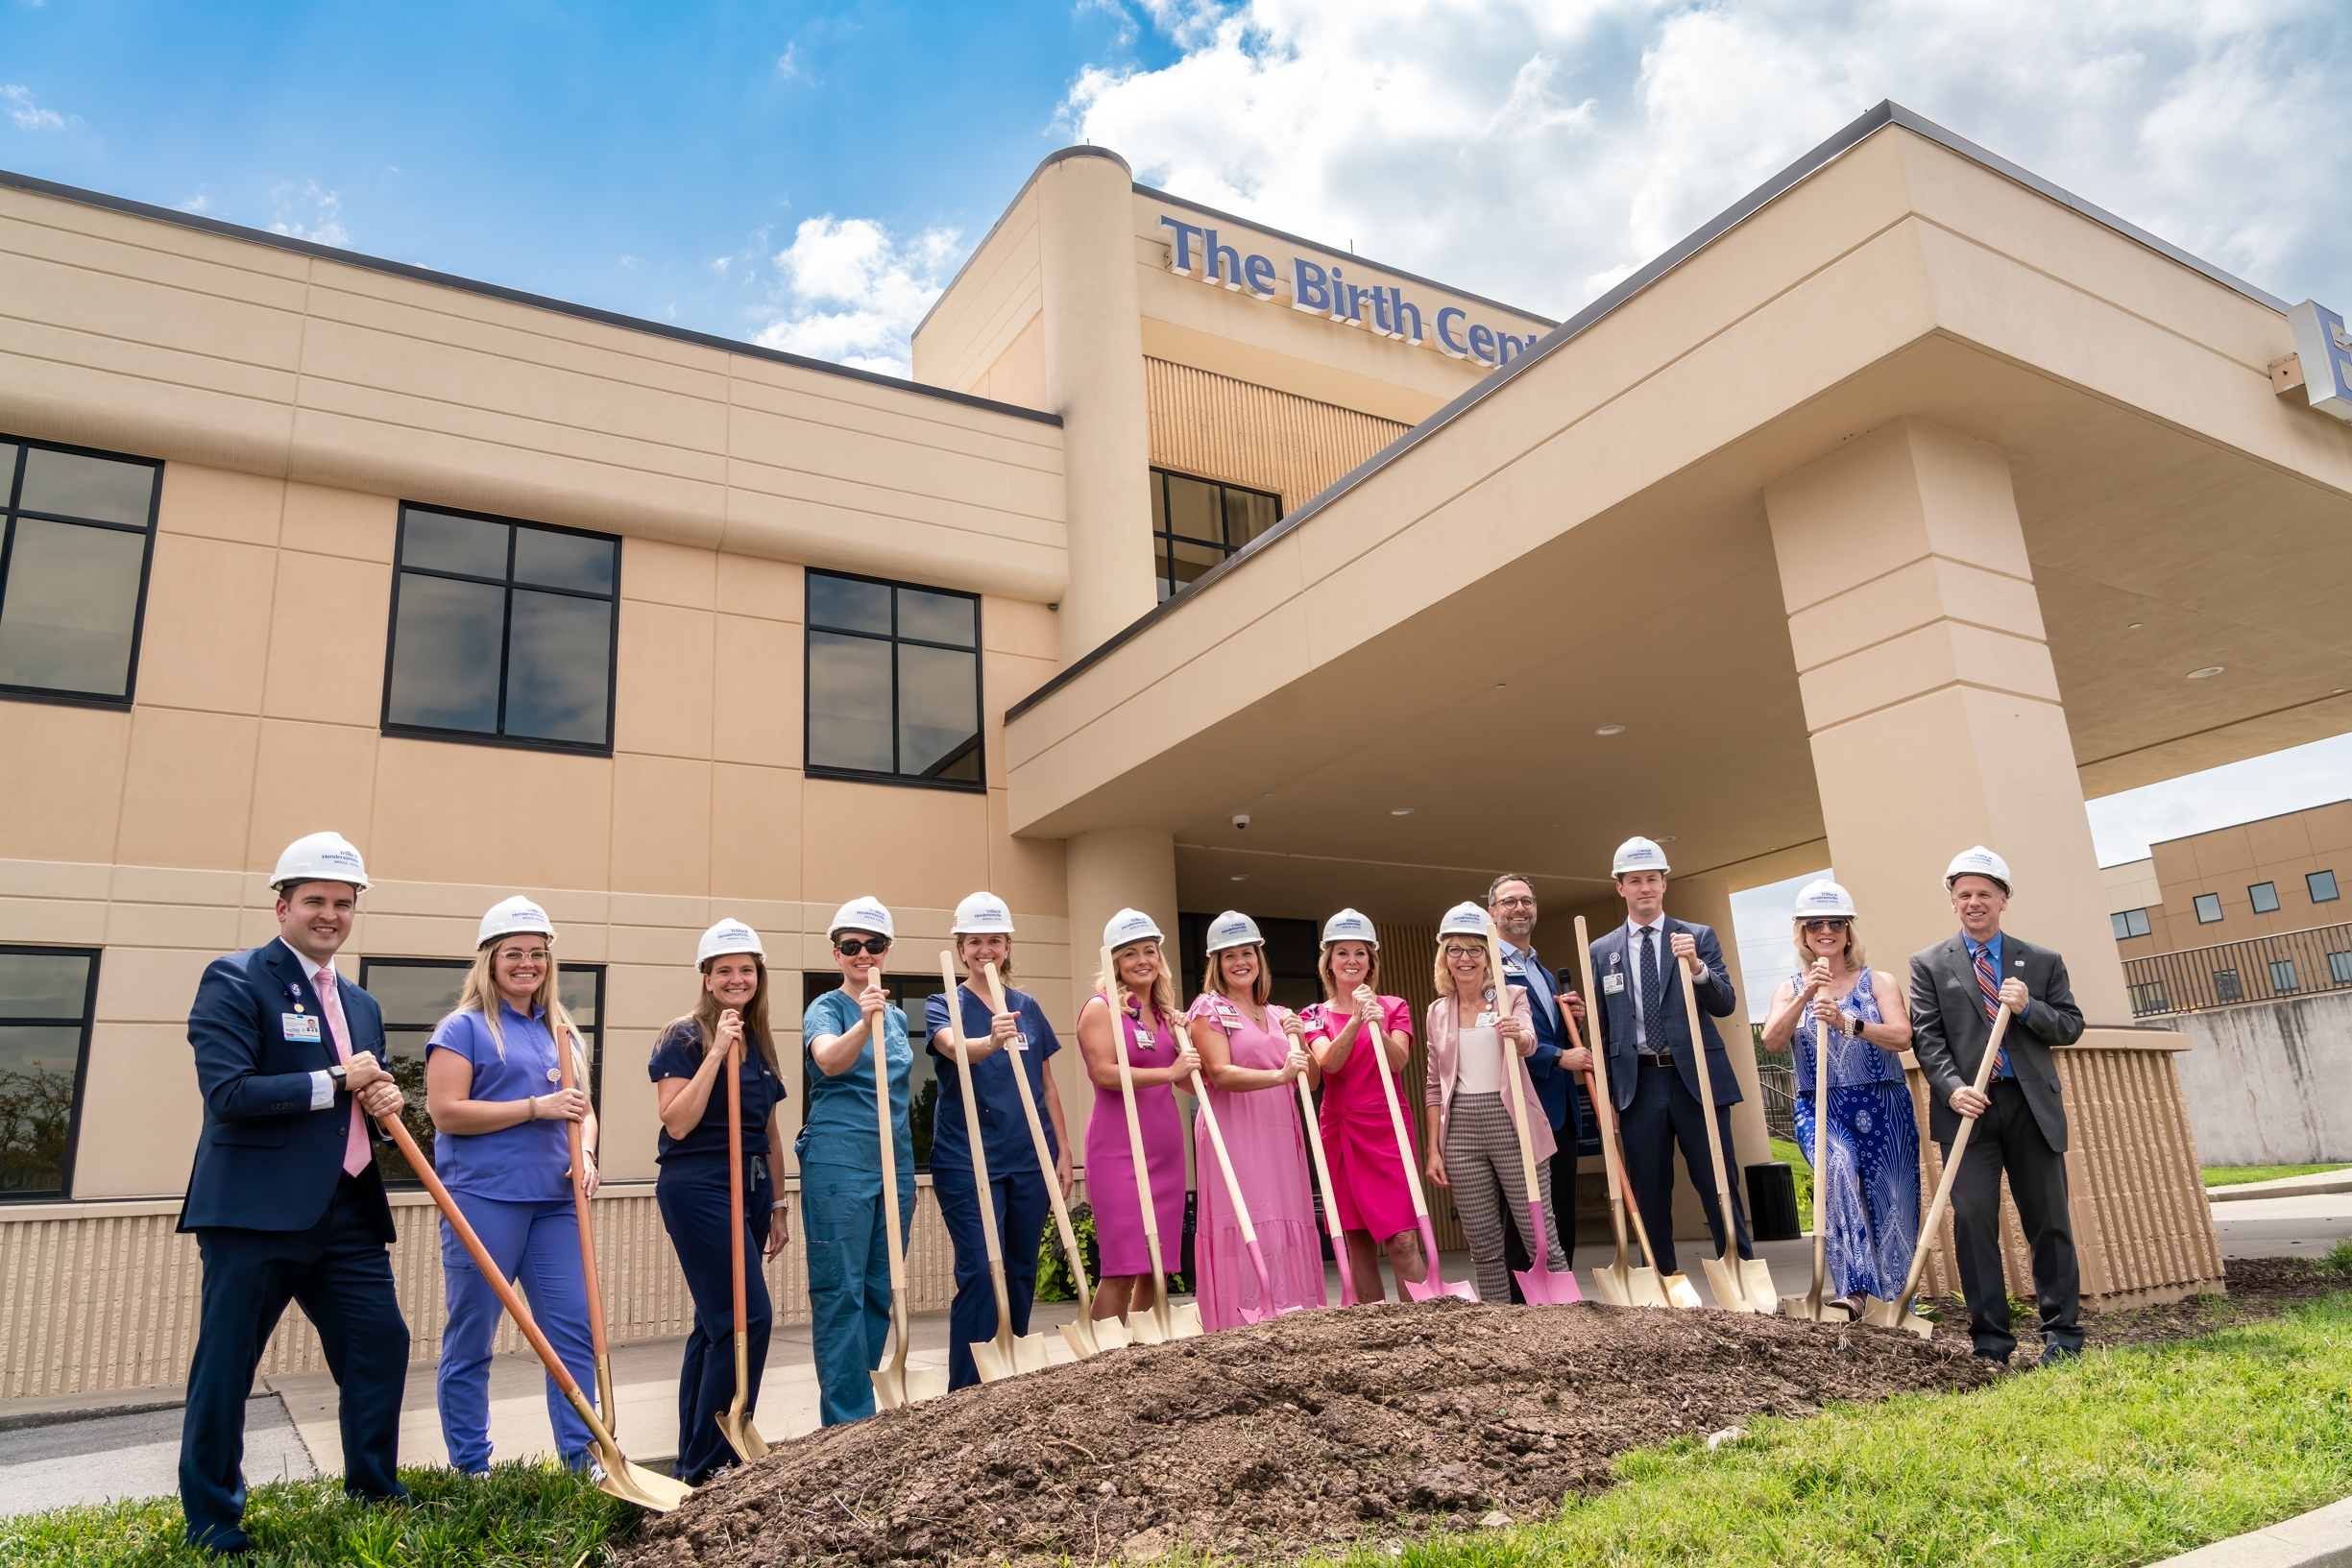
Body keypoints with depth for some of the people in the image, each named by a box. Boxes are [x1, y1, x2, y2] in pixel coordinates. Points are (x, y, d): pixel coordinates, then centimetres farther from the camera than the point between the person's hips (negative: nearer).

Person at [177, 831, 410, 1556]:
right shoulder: (234, 980, -6)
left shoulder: (361, 1004, 17)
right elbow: (229, 1094, -16)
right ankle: (212, 1521, 20)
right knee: (225, 1367, 4)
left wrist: (385, 1099, 3)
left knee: (381, 1344, 10)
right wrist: (334, 1081, -12)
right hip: (255, 1211, -7)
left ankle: (374, 1494, 25)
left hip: (347, 1211, 7)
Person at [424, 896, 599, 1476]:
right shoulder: (464, 1027, -1)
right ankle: (470, 1468, 18)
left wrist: (585, 1153, -1)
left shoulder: (559, 1031, 16)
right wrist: (536, 1107, -14)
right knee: (470, 1340, 4)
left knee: (576, 1329, 2)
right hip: (483, 1199, -5)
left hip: (553, 1201, 5)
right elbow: (446, 1111, -10)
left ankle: (582, 1460, 11)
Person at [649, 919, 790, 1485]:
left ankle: (694, 1460, 20)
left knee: (717, 1324, 11)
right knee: (746, 1317, -13)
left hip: (749, 1189, 7)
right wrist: (717, 1051, -19)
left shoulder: (759, 1044, 14)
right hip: (697, 1188, -7)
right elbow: (678, 1123, -16)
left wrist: (777, 1203, 18)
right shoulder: (685, 1038, -7)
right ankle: (708, 1465, -2)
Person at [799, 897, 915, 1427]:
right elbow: (829, 1061, -27)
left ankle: (857, 1401, 22)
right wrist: (864, 1022, -46)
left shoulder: (897, 1017, 14)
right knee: (840, 1293, -4)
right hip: (838, 1161, -6)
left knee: (880, 1292, 11)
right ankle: (848, 1421, 2)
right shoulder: (825, 1009, -4)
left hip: (894, 1162, 7)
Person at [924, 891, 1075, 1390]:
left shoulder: (1026, 1006, 10)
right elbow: (955, 1046, -26)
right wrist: (990, 1041, -47)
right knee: (980, 1274, -10)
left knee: (1022, 1273, 11)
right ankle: (965, 1394, 1)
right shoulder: (944, 1005, -2)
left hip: (1028, 1159, 4)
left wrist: (1063, 1151, 9)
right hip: (967, 1161, -4)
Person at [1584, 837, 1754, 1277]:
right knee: (1649, 1195, 6)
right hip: (1637, 1084, 1)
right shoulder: (1602, 952, 9)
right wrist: (1604, 1099, 3)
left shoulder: (1699, 937, 6)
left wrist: (1696, 967, -22)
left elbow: (1725, 1004, -3)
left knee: (1719, 1187, 1)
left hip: (1697, 1079, -1)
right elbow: (1600, 1030, 9)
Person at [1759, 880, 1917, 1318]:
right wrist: (1805, 996, -20)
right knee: (1837, 1169, -29)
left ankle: (1894, 1307, 19)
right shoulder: (1790, 990, 10)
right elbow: (1772, 1042, -7)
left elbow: (1902, 1038, -10)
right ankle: (1852, 1290, -28)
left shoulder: (1878, 982, 6)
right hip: (1820, 1109, 0)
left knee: (1892, 1208, 1)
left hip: (1883, 1108, 1)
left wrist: (1846, 1023, -25)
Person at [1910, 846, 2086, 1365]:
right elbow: (1927, 1036, 1)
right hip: (1968, 1106, -1)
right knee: (1973, 1220, -4)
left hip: (2032, 1106, 1)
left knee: (2049, 1221, 5)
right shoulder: (1929, 964, 8)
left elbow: (2071, 1027, 10)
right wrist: (1953, 1087, -13)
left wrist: (2029, 1008, -9)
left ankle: (2062, 1336, 17)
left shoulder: (2042, 962, 12)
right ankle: (1990, 1340, 3)